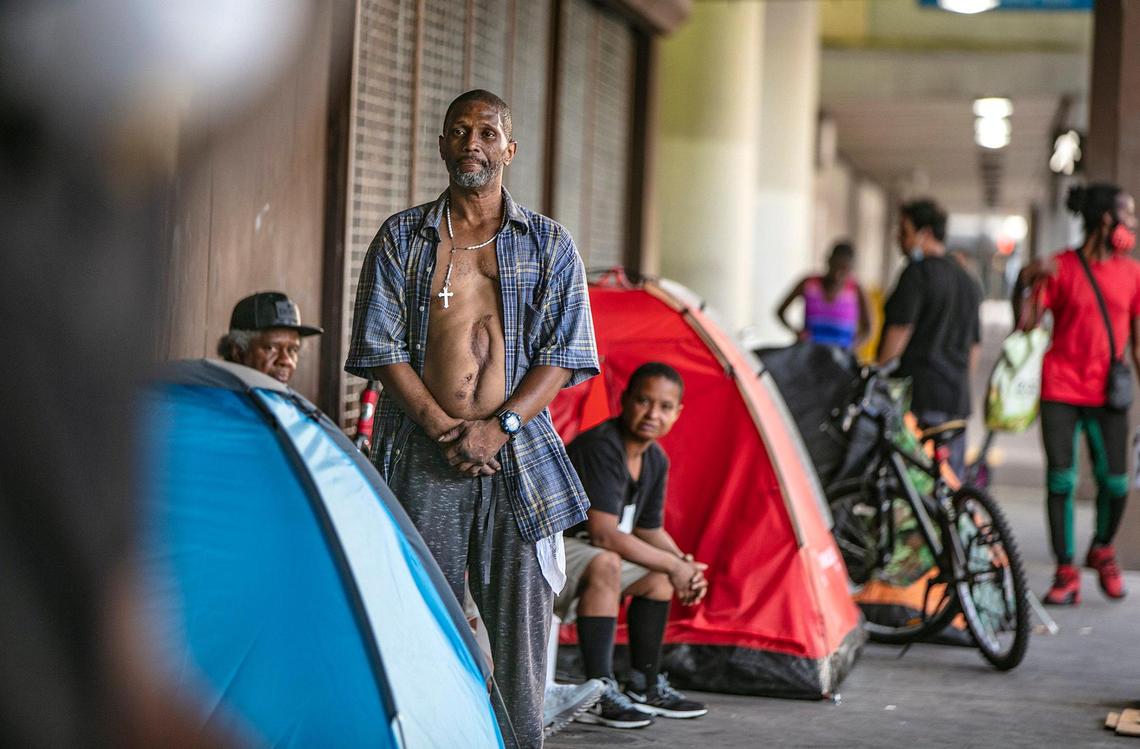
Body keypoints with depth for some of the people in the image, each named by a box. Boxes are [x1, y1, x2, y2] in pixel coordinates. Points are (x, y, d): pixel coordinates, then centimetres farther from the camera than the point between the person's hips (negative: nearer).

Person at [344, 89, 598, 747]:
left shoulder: (549, 244, 10)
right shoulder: (402, 238, 9)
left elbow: (564, 354, 3)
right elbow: (381, 346, 3)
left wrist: (498, 427, -10)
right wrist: (443, 428, -8)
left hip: (517, 453, 0)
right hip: (423, 455, 0)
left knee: (521, 614, -1)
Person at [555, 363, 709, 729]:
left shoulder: (656, 461, 5)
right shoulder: (600, 448, -26)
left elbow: (650, 531, 15)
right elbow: (604, 534, -30)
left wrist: (684, 564, -6)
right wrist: (674, 565, -21)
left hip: (575, 550, 10)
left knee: (658, 574, 13)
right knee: (605, 565, -35)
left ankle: (645, 688, 17)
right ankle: (598, 696, -30)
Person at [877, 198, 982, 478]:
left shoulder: (918, 272, -7)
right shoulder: (968, 281, 19)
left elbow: (900, 330, -14)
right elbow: (975, 347, 22)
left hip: (916, 392, -8)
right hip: (956, 398, 8)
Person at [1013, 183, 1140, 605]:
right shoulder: (1060, 267, 0)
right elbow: (1026, 322, -4)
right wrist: (1025, 281, -19)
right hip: (1061, 389, -2)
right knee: (1061, 480, -5)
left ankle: (1102, 548, 27)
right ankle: (1066, 573, 4)